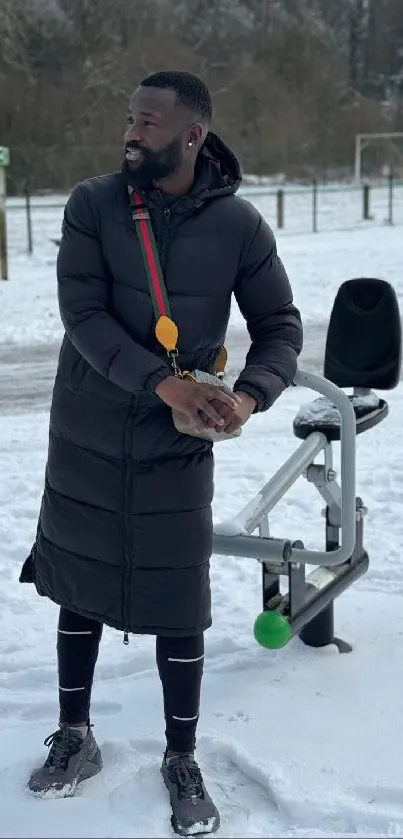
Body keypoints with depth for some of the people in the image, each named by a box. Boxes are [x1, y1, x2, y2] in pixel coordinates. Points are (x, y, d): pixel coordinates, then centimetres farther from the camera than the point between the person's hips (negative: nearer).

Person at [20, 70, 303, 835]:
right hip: (85, 438, 1)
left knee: (178, 608, 3)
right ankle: (74, 737, 33)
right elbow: (83, 315, -16)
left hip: (176, 448, -1)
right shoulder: (92, 206, -8)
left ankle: (182, 760, 22)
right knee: (79, 591, 14)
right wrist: (162, 383, -29)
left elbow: (280, 328, -2)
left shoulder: (238, 225, -8)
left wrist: (248, 396, -22)